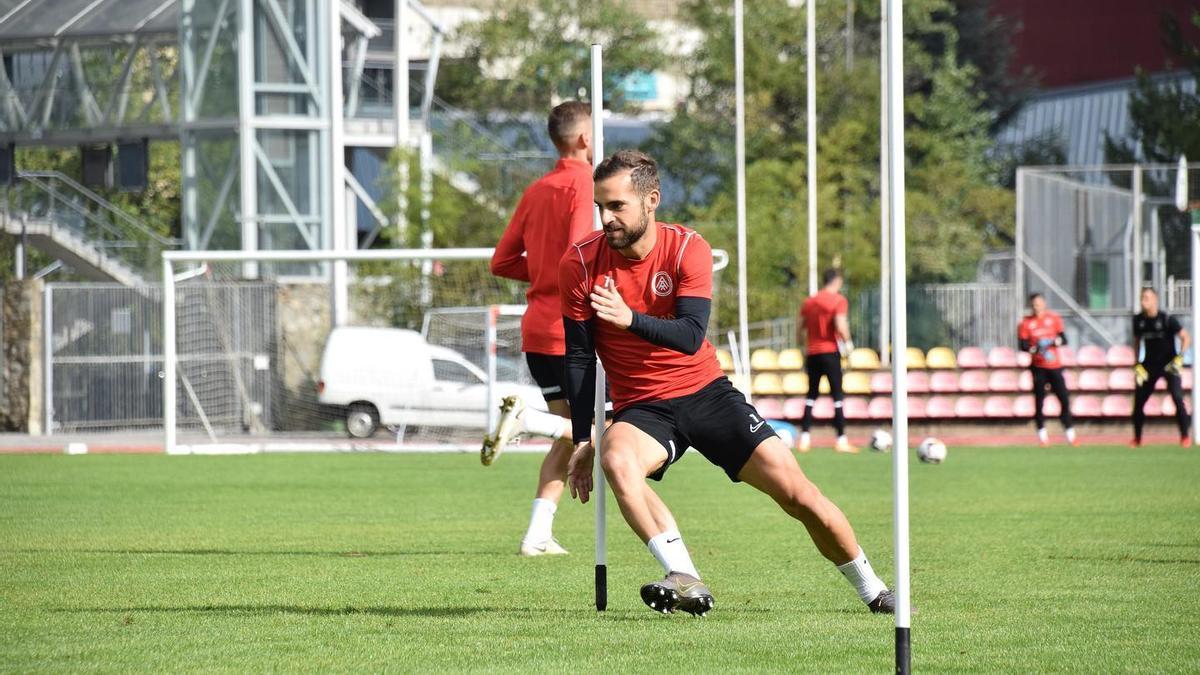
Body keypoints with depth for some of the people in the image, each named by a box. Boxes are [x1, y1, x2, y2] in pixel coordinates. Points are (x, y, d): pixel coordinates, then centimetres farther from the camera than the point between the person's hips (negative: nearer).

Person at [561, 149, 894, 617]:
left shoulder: (687, 249, -11)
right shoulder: (581, 264, -10)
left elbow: (691, 336, -23)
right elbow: (579, 357, -2)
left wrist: (630, 318, -40)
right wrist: (582, 439, -6)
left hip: (705, 390, 0)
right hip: (641, 407, 0)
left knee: (794, 490, -7)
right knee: (616, 459, -36)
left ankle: (873, 591, 13)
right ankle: (685, 582, -39)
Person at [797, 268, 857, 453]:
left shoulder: (809, 302, 12)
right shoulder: (838, 301, -5)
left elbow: (799, 328, 12)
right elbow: (840, 325, -17)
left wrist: (802, 345, 22)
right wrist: (847, 342, -2)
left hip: (812, 354, 5)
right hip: (831, 352, -5)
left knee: (811, 395, 11)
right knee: (837, 396, -1)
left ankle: (805, 438, 3)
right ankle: (841, 440, -5)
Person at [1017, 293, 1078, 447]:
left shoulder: (1053, 319, 5)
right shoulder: (1026, 323, 1)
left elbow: (1064, 339, 5)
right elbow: (1022, 345, -2)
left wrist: (1056, 341, -17)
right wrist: (1034, 349, -20)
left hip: (1055, 365, 1)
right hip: (1038, 367, -1)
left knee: (1064, 398, -2)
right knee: (1039, 399, -2)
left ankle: (1070, 433, 6)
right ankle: (1042, 433, 10)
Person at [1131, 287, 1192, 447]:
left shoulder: (1167, 319, -15)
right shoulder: (1139, 320, -2)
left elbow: (1186, 338, -11)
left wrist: (1179, 359, -21)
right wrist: (1137, 365, 6)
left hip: (1168, 364, -4)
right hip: (1150, 364, 4)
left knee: (1177, 398, -18)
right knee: (1138, 400, 3)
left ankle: (1185, 436, -8)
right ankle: (1137, 438, 19)